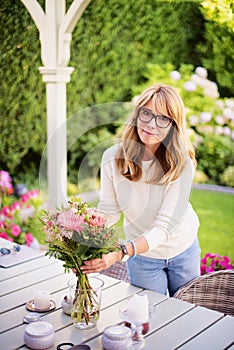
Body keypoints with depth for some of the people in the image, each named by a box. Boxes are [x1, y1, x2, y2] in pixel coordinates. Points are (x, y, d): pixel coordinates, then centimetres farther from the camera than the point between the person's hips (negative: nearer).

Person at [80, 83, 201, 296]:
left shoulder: (181, 164, -27)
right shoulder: (113, 157, -21)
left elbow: (165, 227, -31)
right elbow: (108, 212, -12)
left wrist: (121, 254, -44)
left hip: (184, 251, 0)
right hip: (143, 257, 0)